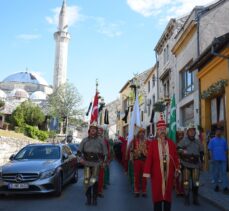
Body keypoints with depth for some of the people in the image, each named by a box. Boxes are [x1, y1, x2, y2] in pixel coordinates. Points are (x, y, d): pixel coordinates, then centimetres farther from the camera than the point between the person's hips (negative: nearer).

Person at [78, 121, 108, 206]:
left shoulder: (100, 141, 8)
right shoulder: (85, 140, 10)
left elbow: (104, 153, 12)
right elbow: (79, 151, 10)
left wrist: (102, 161, 3)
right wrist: (81, 158, -6)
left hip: (96, 163, -1)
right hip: (87, 163, 1)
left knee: (94, 181, -4)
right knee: (86, 181, -1)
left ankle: (94, 198, 9)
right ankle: (88, 198, 13)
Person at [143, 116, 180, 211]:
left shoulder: (171, 143, 7)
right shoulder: (152, 143, -1)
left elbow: (175, 157, 6)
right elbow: (149, 158, -5)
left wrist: (177, 168, -5)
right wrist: (147, 172, -9)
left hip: (169, 173, 2)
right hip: (157, 173, -2)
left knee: (168, 194, 10)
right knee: (157, 194, 4)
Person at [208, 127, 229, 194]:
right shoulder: (212, 140, 3)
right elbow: (210, 150, 1)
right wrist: (212, 158, -6)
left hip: (223, 159, 1)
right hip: (216, 159, -1)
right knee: (216, 173, 7)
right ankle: (216, 185, 20)